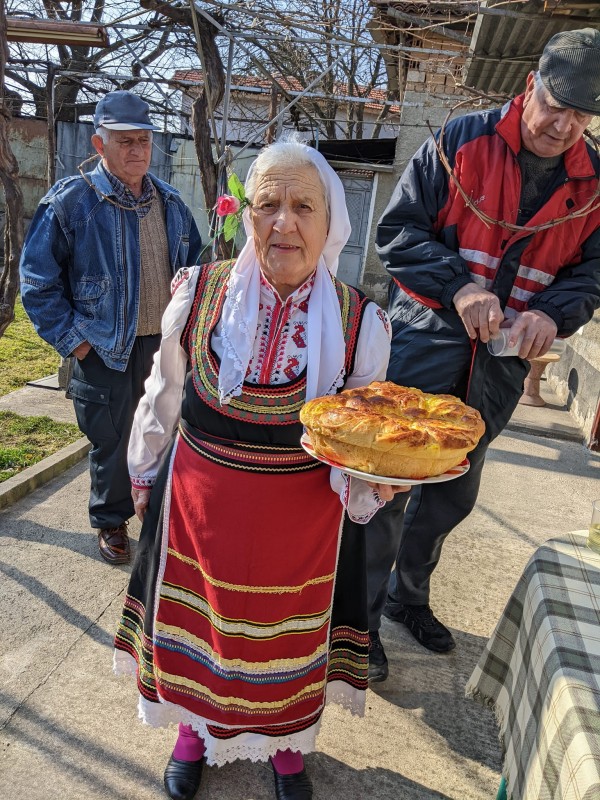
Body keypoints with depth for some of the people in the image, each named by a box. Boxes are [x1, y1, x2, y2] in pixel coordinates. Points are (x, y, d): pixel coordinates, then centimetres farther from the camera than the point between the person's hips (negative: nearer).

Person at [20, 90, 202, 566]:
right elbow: (38, 281, -8)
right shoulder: (70, 201, -10)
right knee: (113, 442, 8)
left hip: (166, 344, 4)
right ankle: (111, 521, 31)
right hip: (107, 351, -4)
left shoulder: (170, 202, 6)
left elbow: (195, 266, 18)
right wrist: (74, 341, -11)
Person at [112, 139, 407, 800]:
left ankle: (285, 744, 50)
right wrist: (146, 476, 13)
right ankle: (195, 729, 52)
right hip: (199, 496, 1)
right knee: (197, 622, 20)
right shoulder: (199, 293, -9)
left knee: (290, 633, 19)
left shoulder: (360, 322, -11)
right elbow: (163, 398, 5)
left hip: (305, 512, 0)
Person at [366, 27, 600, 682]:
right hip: (424, 340, -4)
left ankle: (408, 596, 39)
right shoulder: (462, 141, -6)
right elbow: (397, 230, -7)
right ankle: (361, 616, 17)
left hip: (502, 361, 5)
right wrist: (458, 286, -22)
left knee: (453, 492, 17)